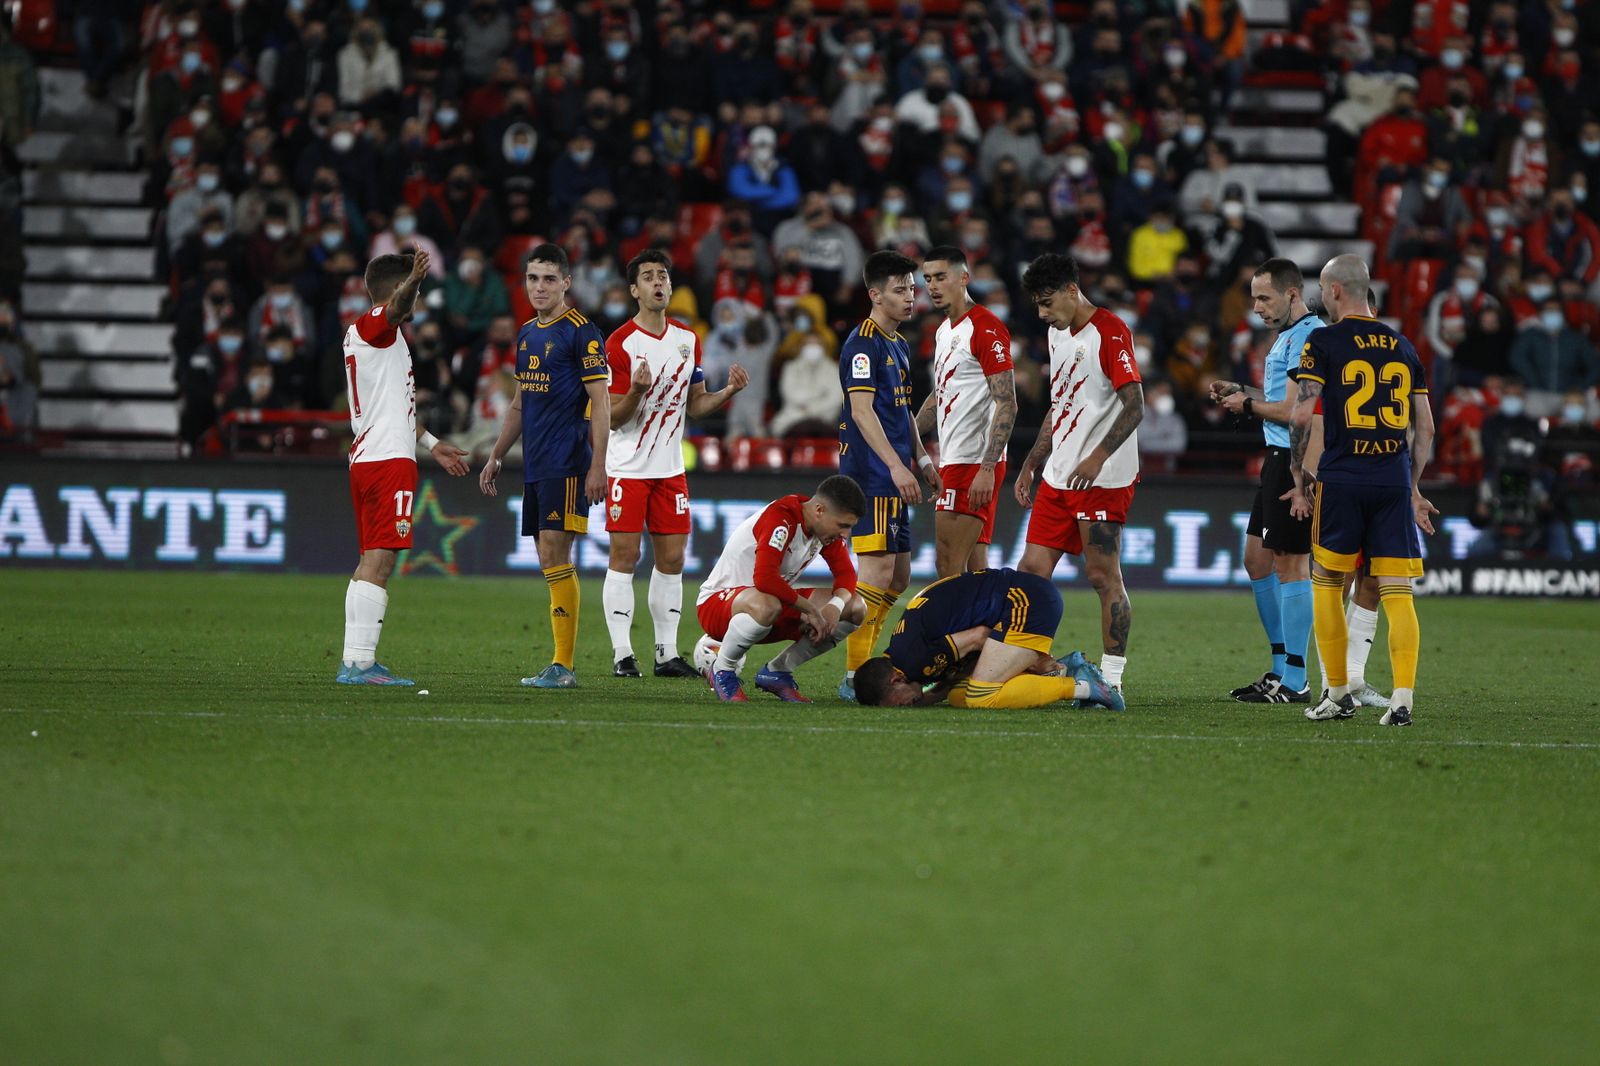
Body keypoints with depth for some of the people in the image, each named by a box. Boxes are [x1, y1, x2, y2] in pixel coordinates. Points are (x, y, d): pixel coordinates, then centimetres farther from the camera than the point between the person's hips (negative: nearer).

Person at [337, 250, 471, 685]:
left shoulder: (360, 334, 24)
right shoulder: (373, 326, -6)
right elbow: (395, 307, -33)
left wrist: (432, 443, 42)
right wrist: (413, 282, -54)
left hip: (365, 457, 10)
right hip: (389, 459, -10)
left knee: (370, 562, 12)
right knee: (379, 561, -13)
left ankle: (355, 660, 14)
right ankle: (359, 662, -19)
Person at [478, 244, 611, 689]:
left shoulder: (581, 333, -8)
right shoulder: (527, 334, 16)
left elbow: (600, 403, -11)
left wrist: (597, 466, -17)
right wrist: (495, 457, 25)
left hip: (567, 465, -8)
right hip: (534, 465, 8)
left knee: (555, 555, -12)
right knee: (551, 561, 7)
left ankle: (563, 666, -11)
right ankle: (561, 665, 8)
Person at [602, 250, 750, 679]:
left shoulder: (688, 339, 8)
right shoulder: (620, 343, -10)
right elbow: (612, 418, -10)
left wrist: (728, 391, -3)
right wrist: (636, 391, -29)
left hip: (670, 467, 5)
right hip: (628, 467, -5)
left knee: (672, 559, 5)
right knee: (624, 558, -6)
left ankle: (667, 653, 10)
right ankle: (622, 654, -3)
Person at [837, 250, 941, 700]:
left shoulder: (900, 345, 19)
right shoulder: (863, 343, -11)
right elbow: (862, 411, -18)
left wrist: (921, 459, 18)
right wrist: (896, 466, -23)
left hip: (893, 478, 10)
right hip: (870, 473, -10)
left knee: (898, 575, 11)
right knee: (878, 569, -12)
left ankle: (863, 663, 16)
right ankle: (854, 675, -11)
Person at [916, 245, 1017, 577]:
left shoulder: (986, 329, -12)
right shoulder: (944, 331, 18)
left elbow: (1006, 404, -18)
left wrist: (987, 469, -24)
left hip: (975, 463, -10)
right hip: (952, 461, 10)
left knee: (949, 568, -12)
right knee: (975, 570, 8)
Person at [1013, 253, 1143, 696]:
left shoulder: (1109, 331, -11)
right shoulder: (1058, 334, 17)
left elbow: (1134, 406, -17)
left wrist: (1098, 457, -25)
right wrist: (1031, 462, 23)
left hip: (1103, 478, -9)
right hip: (1058, 475, 9)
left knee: (1103, 576, -6)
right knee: (1032, 569, 4)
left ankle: (1111, 680, -1)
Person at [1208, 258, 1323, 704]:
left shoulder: (1309, 337, -16)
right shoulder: (1287, 336, 17)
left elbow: (1297, 410, -22)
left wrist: (1249, 405, -8)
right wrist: (1241, 391, 11)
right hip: (1279, 458, 11)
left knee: (1290, 563, -7)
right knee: (1257, 558, 14)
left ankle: (1294, 683, -3)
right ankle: (1281, 668, 21)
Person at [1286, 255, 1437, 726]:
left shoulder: (1323, 342, -1)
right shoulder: (1402, 346, 13)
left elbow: (1301, 416, -8)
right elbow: (1426, 428, 14)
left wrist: (1299, 483, 1)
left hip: (1342, 479, -3)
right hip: (1395, 481, 3)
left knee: (1327, 585, 12)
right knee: (1397, 594, -1)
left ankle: (1337, 693, 15)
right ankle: (1403, 698, -14)